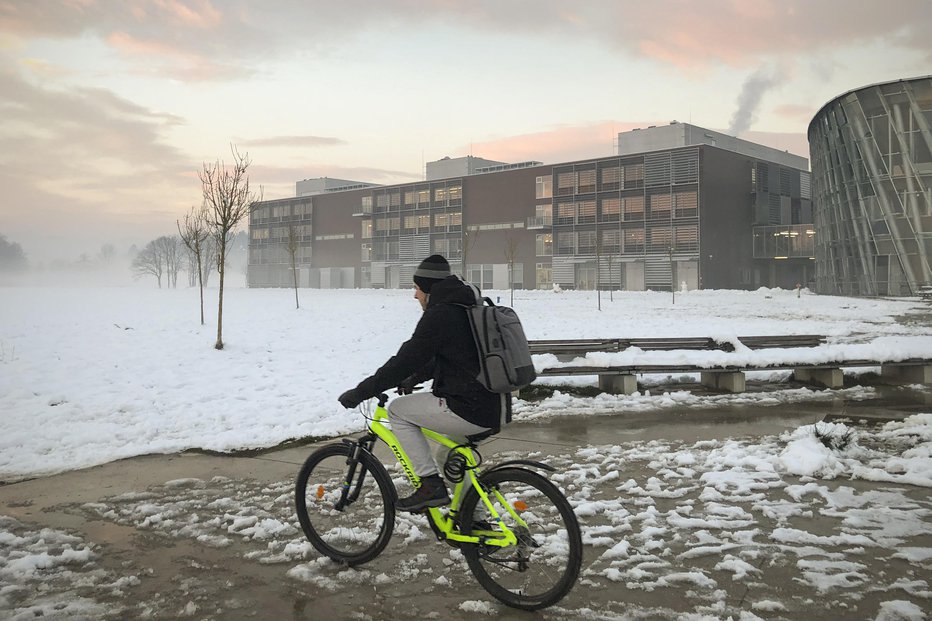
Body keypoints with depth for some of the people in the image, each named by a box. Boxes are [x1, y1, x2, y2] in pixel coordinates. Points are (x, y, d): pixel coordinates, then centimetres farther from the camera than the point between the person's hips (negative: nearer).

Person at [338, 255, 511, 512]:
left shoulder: (439, 315, -13)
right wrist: (414, 379, 35)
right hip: (496, 409, 10)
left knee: (398, 410, 6)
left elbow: (405, 360, -15)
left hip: (470, 411, -10)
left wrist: (360, 392, -7)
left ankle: (431, 485, 3)